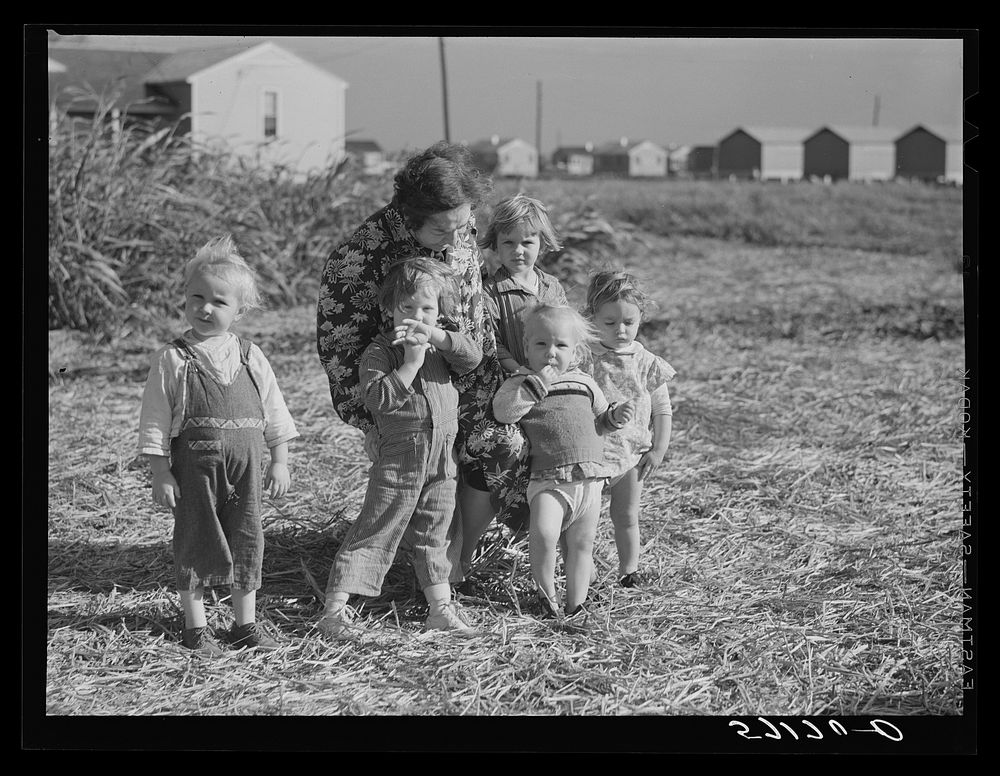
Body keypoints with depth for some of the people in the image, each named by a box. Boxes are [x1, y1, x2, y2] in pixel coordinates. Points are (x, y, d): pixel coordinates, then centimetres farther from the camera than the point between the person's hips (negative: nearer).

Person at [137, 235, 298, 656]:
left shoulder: (249, 357, 4)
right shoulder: (172, 359, -6)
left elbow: (273, 411, 10)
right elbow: (155, 422, -5)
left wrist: (280, 461, 7)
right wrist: (160, 474, -8)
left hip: (244, 467, 3)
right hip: (193, 469, -3)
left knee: (247, 541, 8)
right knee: (195, 542, 3)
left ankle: (246, 623, 20)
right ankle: (195, 626, 15)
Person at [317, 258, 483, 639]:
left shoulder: (442, 346, 10)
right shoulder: (378, 351, -7)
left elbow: (473, 356, -9)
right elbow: (376, 398, -19)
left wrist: (432, 334, -20)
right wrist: (410, 364, -22)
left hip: (442, 458, 6)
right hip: (399, 458, -5)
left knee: (435, 536, 15)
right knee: (373, 533, -5)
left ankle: (441, 608, 24)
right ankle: (334, 610, -2)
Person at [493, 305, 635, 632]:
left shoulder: (583, 383, 13)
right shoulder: (520, 383, 0)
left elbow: (599, 421, 25)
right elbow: (502, 410, -19)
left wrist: (615, 416, 4)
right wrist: (537, 384, -22)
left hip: (589, 478, 4)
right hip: (547, 479, -4)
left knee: (581, 544, 7)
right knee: (543, 534, -23)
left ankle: (575, 606, 20)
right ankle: (546, 593, 0)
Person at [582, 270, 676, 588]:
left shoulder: (648, 364, -1)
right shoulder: (584, 360, -7)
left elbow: (662, 410, 4)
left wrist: (658, 450, 0)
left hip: (633, 453, 2)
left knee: (626, 516, 12)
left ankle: (628, 569, 23)